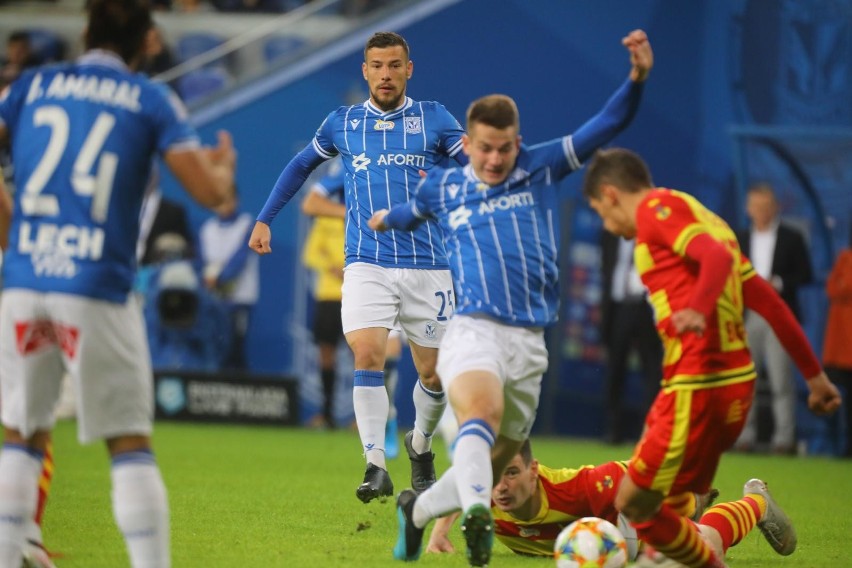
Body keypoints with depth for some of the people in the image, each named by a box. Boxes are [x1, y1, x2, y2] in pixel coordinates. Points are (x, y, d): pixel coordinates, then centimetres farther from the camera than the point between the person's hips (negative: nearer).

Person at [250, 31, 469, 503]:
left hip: (426, 266, 0)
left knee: (433, 373, 5)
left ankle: (420, 446, 33)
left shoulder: (433, 118, 5)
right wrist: (264, 219, 19)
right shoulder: (342, 123, 10)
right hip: (366, 265, 0)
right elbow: (301, 165, 24)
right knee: (367, 355, -20)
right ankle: (376, 466, -23)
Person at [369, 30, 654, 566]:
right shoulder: (441, 187, 10)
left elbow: (608, 124, 1)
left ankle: (418, 510, 36)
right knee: (483, 412, -34)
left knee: (500, 459, 11)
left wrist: (638, 77, -13)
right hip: (473, 330, -3)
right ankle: (475, 514, -57)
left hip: (530, 341, 3)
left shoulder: (541, 168, 9)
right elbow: (414, 212, 37)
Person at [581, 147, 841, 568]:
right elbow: (767, 300, 21)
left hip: (697, 386, -9)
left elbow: (717, 256, -22)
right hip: (737, 378, 9)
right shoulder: (705, 218, 22)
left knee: (633, 502, -7)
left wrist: (699, 310, -39)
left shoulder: (657, 207, -3)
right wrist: (813, 374, 22)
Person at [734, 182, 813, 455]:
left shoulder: (792, 238, 5)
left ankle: (784, 437, -5)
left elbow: (805, 275, 1)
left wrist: (778, 283, -14)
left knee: (781, 380, -7)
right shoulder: (741, 239, 14)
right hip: (747, 317, 3)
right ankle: (745, 436, 6)